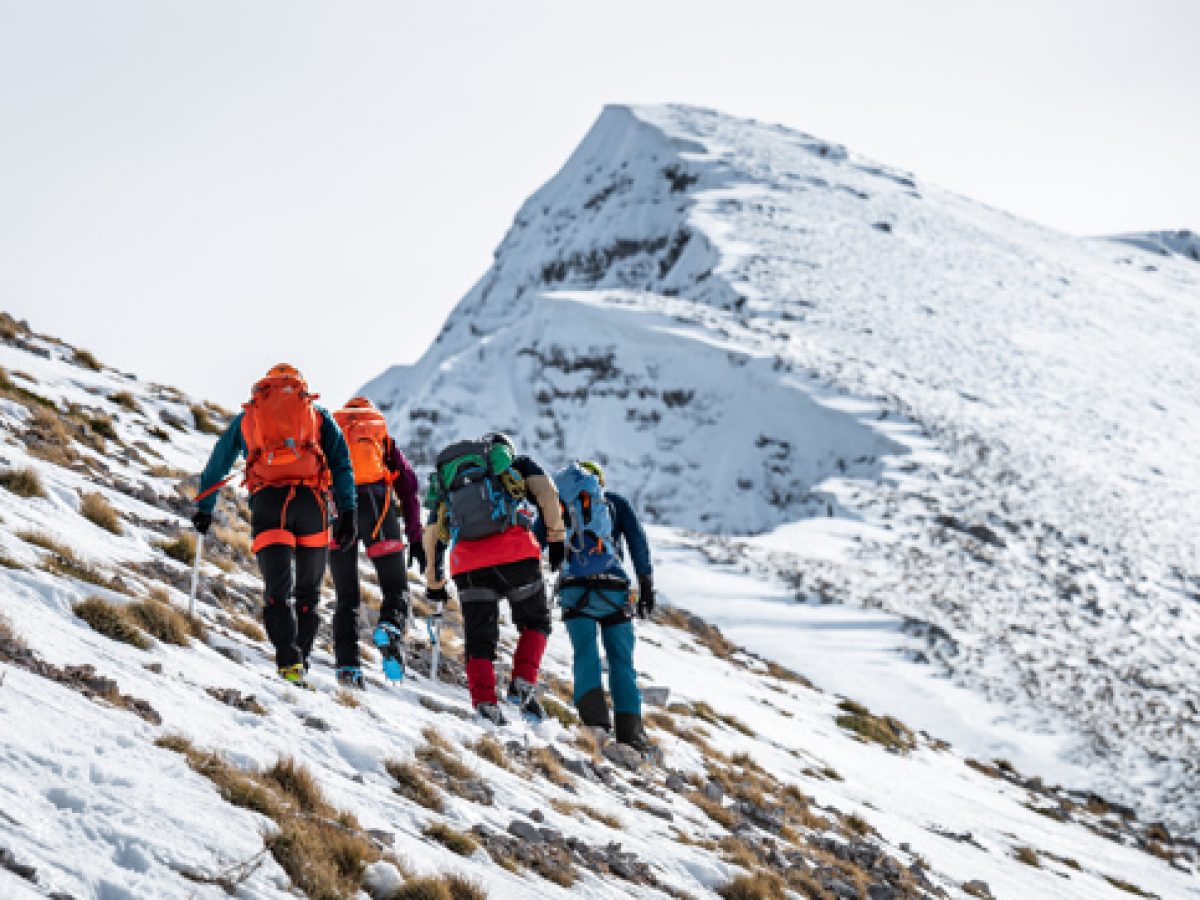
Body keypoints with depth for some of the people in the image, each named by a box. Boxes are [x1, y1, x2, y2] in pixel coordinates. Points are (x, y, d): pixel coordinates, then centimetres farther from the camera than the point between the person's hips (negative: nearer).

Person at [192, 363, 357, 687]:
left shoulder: (246, 417, 25)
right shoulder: (318, 414, 22)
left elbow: (216, 465, 33)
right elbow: (341, 462, 8)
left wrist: (204, 509, 43)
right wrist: (347, 512, 2)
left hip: (267, 502, 0)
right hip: (310, 500, 0)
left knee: (278, 590, -8)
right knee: (308, 591, 13)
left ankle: (290, 663, -26)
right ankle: (301, 657, 5)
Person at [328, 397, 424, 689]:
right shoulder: (383, 438, 27)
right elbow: (408, 487, 17)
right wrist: (415, 538, 16)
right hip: (373, 499, -1)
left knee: (346, 596, 9)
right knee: (396, 587, 5)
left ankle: (347, 664, -6)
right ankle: (391, 627, -27)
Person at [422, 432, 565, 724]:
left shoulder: (448, 480, 33)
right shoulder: (516, 463, 25)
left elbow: (431, 534, 29)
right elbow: (547, 492, 4)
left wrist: (434, 582, 36)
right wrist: (555, 536, 8)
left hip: (467, 562, 2)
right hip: (515, 552, -2)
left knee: (479, 639, 11)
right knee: (535, 622, 19)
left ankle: (484, 703, -4)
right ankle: (523, 684, 1)